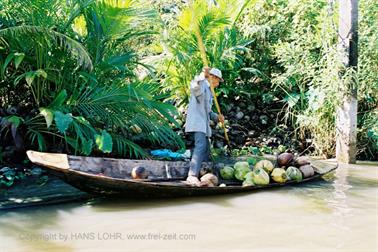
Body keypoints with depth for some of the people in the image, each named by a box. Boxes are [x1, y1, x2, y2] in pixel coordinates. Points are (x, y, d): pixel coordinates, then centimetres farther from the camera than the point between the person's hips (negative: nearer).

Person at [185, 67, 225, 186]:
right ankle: (192, 176, -34)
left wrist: (217, 116, 8)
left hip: (204, 124, 11)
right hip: (197, 122, -11)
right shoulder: (202, 85, -3)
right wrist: (203, 75, -46)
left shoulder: (209, 91, 26)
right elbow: (194, 86, -30)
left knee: (206, 150, 11)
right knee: (200, 146, -24)